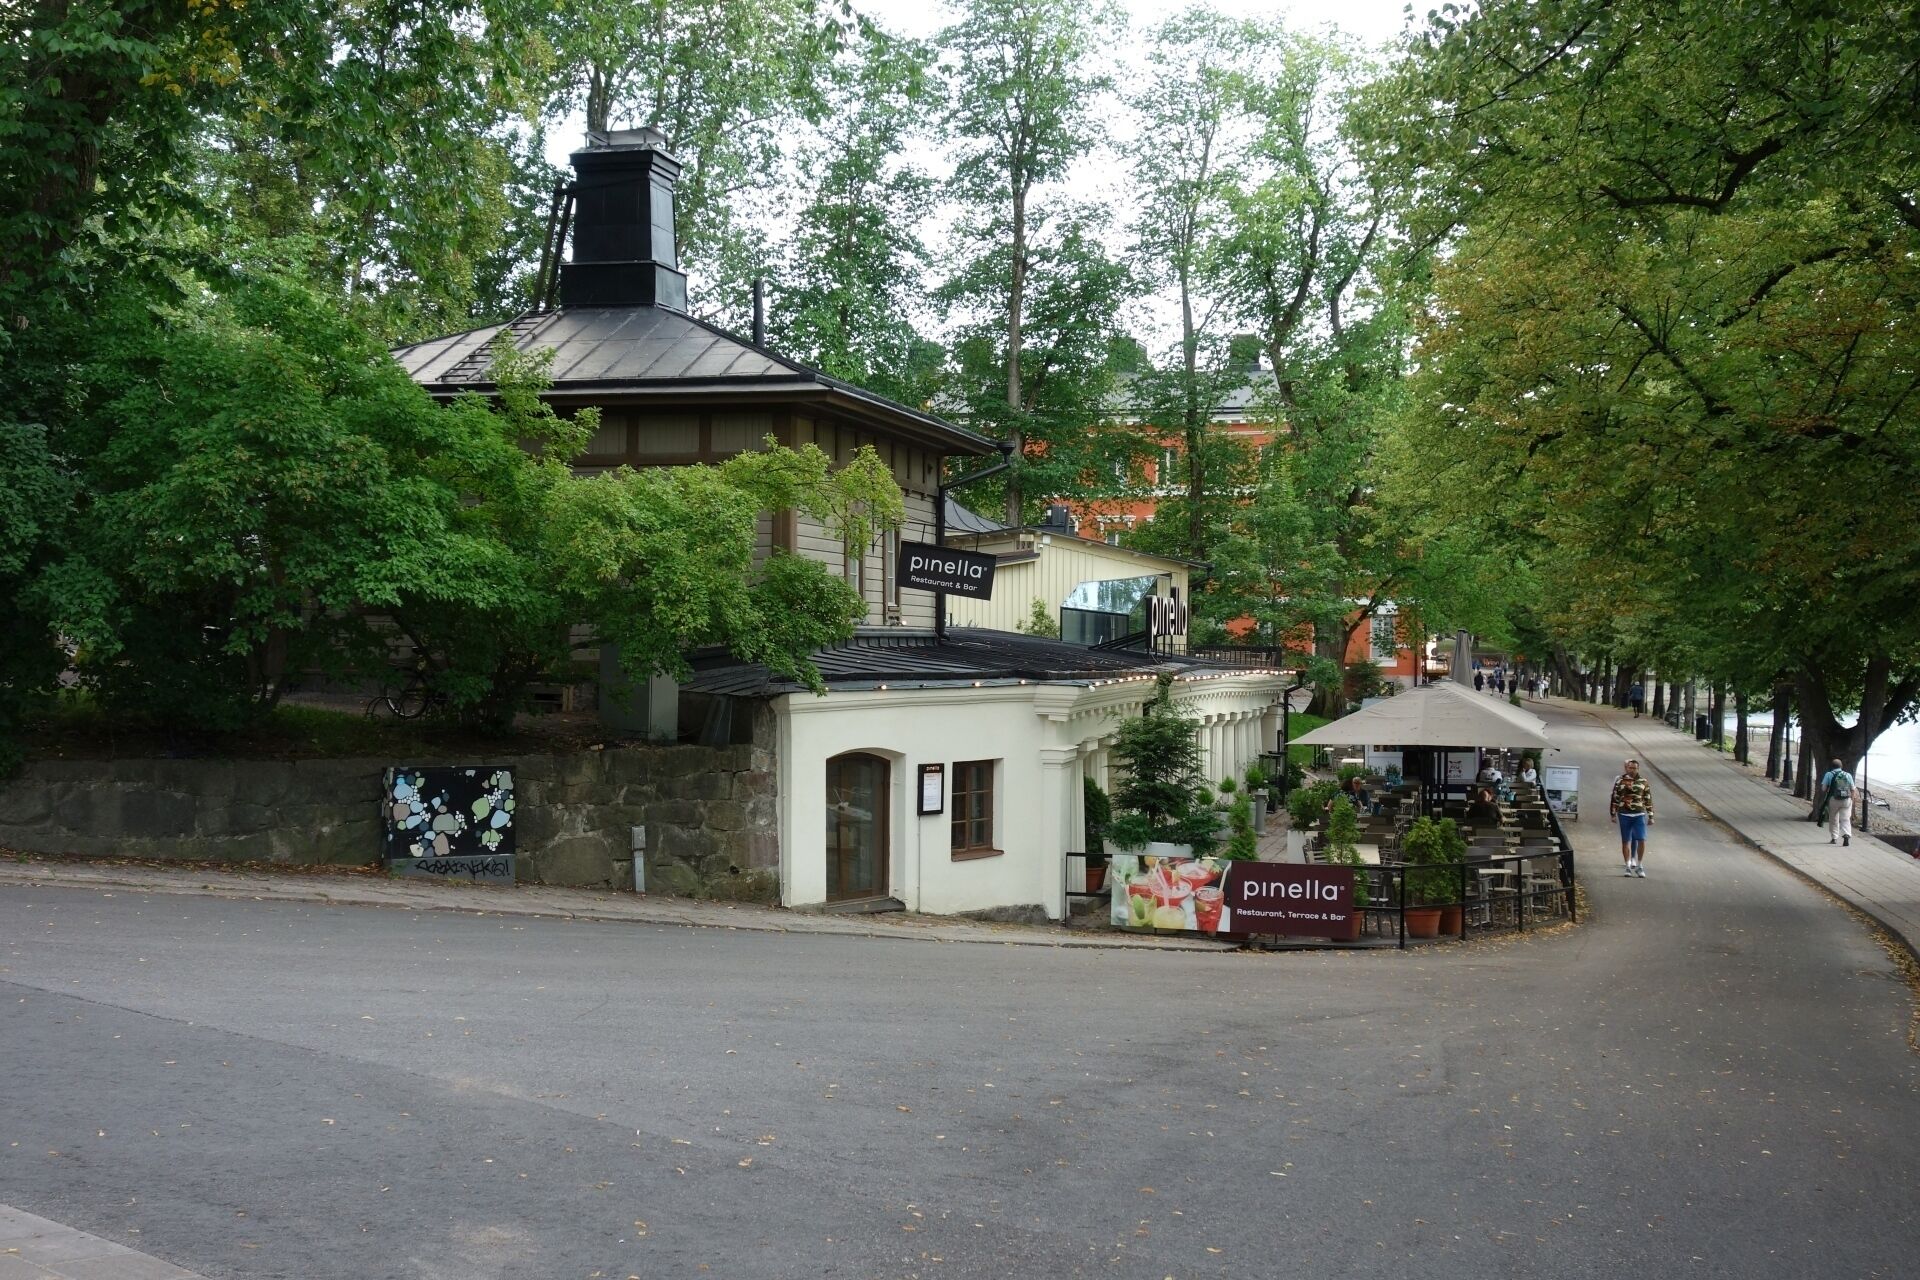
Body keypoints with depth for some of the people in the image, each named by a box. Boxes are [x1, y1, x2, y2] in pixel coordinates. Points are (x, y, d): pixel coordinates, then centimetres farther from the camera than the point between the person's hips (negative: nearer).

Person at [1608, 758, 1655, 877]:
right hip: (1624, 814, 0)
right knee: (1626, 841, 4)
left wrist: (1650, 816, 8)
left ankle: (1638, 865, 7)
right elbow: (1614, 797, 8)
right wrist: (1613, 813, 6)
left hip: (1639, 815, 0)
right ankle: (1628, 866, 13)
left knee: (1641, 840, -7)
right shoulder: (1620, 781, 4)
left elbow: (1648, 800, 9)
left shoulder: (1643, 782, 6)